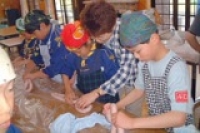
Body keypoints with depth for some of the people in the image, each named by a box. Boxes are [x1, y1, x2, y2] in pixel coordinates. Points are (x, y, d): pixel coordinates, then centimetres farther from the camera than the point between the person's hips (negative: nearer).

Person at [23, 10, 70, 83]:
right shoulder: (44, 38, 3)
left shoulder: (58, 39, -25)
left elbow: (56, 68, -26)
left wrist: (33, 75, -17)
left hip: (64, 81, -8)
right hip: (52, 79, 8)